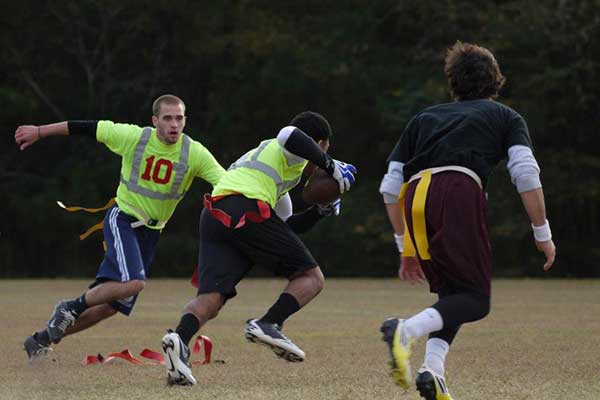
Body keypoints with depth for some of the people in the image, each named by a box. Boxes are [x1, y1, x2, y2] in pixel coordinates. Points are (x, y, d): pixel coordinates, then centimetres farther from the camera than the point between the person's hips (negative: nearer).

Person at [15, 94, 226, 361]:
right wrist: (39, 132, 3)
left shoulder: (194, 153, -10)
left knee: (110, 305, 4)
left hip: (151, 232, 4)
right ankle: (70, 308, -8)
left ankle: (43, 339, 20)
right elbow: (89, 128, -3)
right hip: (122, 219, -4)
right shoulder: (133, 137, -13)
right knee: (133, 282, -29)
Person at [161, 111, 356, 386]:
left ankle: (180, 339, -38)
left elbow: (286, 227, 45)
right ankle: (268, 324, -19)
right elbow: (290, 136, -13)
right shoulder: (297, 155, 16)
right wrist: (330, 165, -3)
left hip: (212, 215, 7)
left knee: (210, 299, -8)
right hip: (246, 210, -7)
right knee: (311, 278, 5)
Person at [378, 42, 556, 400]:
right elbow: (526, 175, 5)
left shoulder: (424, 119, 33)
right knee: (476, 299, 0)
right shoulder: (506, 117, 23)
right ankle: (405, 330, -26)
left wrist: (406, 249, 33)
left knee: (451, 292, 19)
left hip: (415, 197, 5)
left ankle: (433, 371, -2)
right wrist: (543, 233, 7)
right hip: (459, 192, -5)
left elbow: (390, 188, 27)